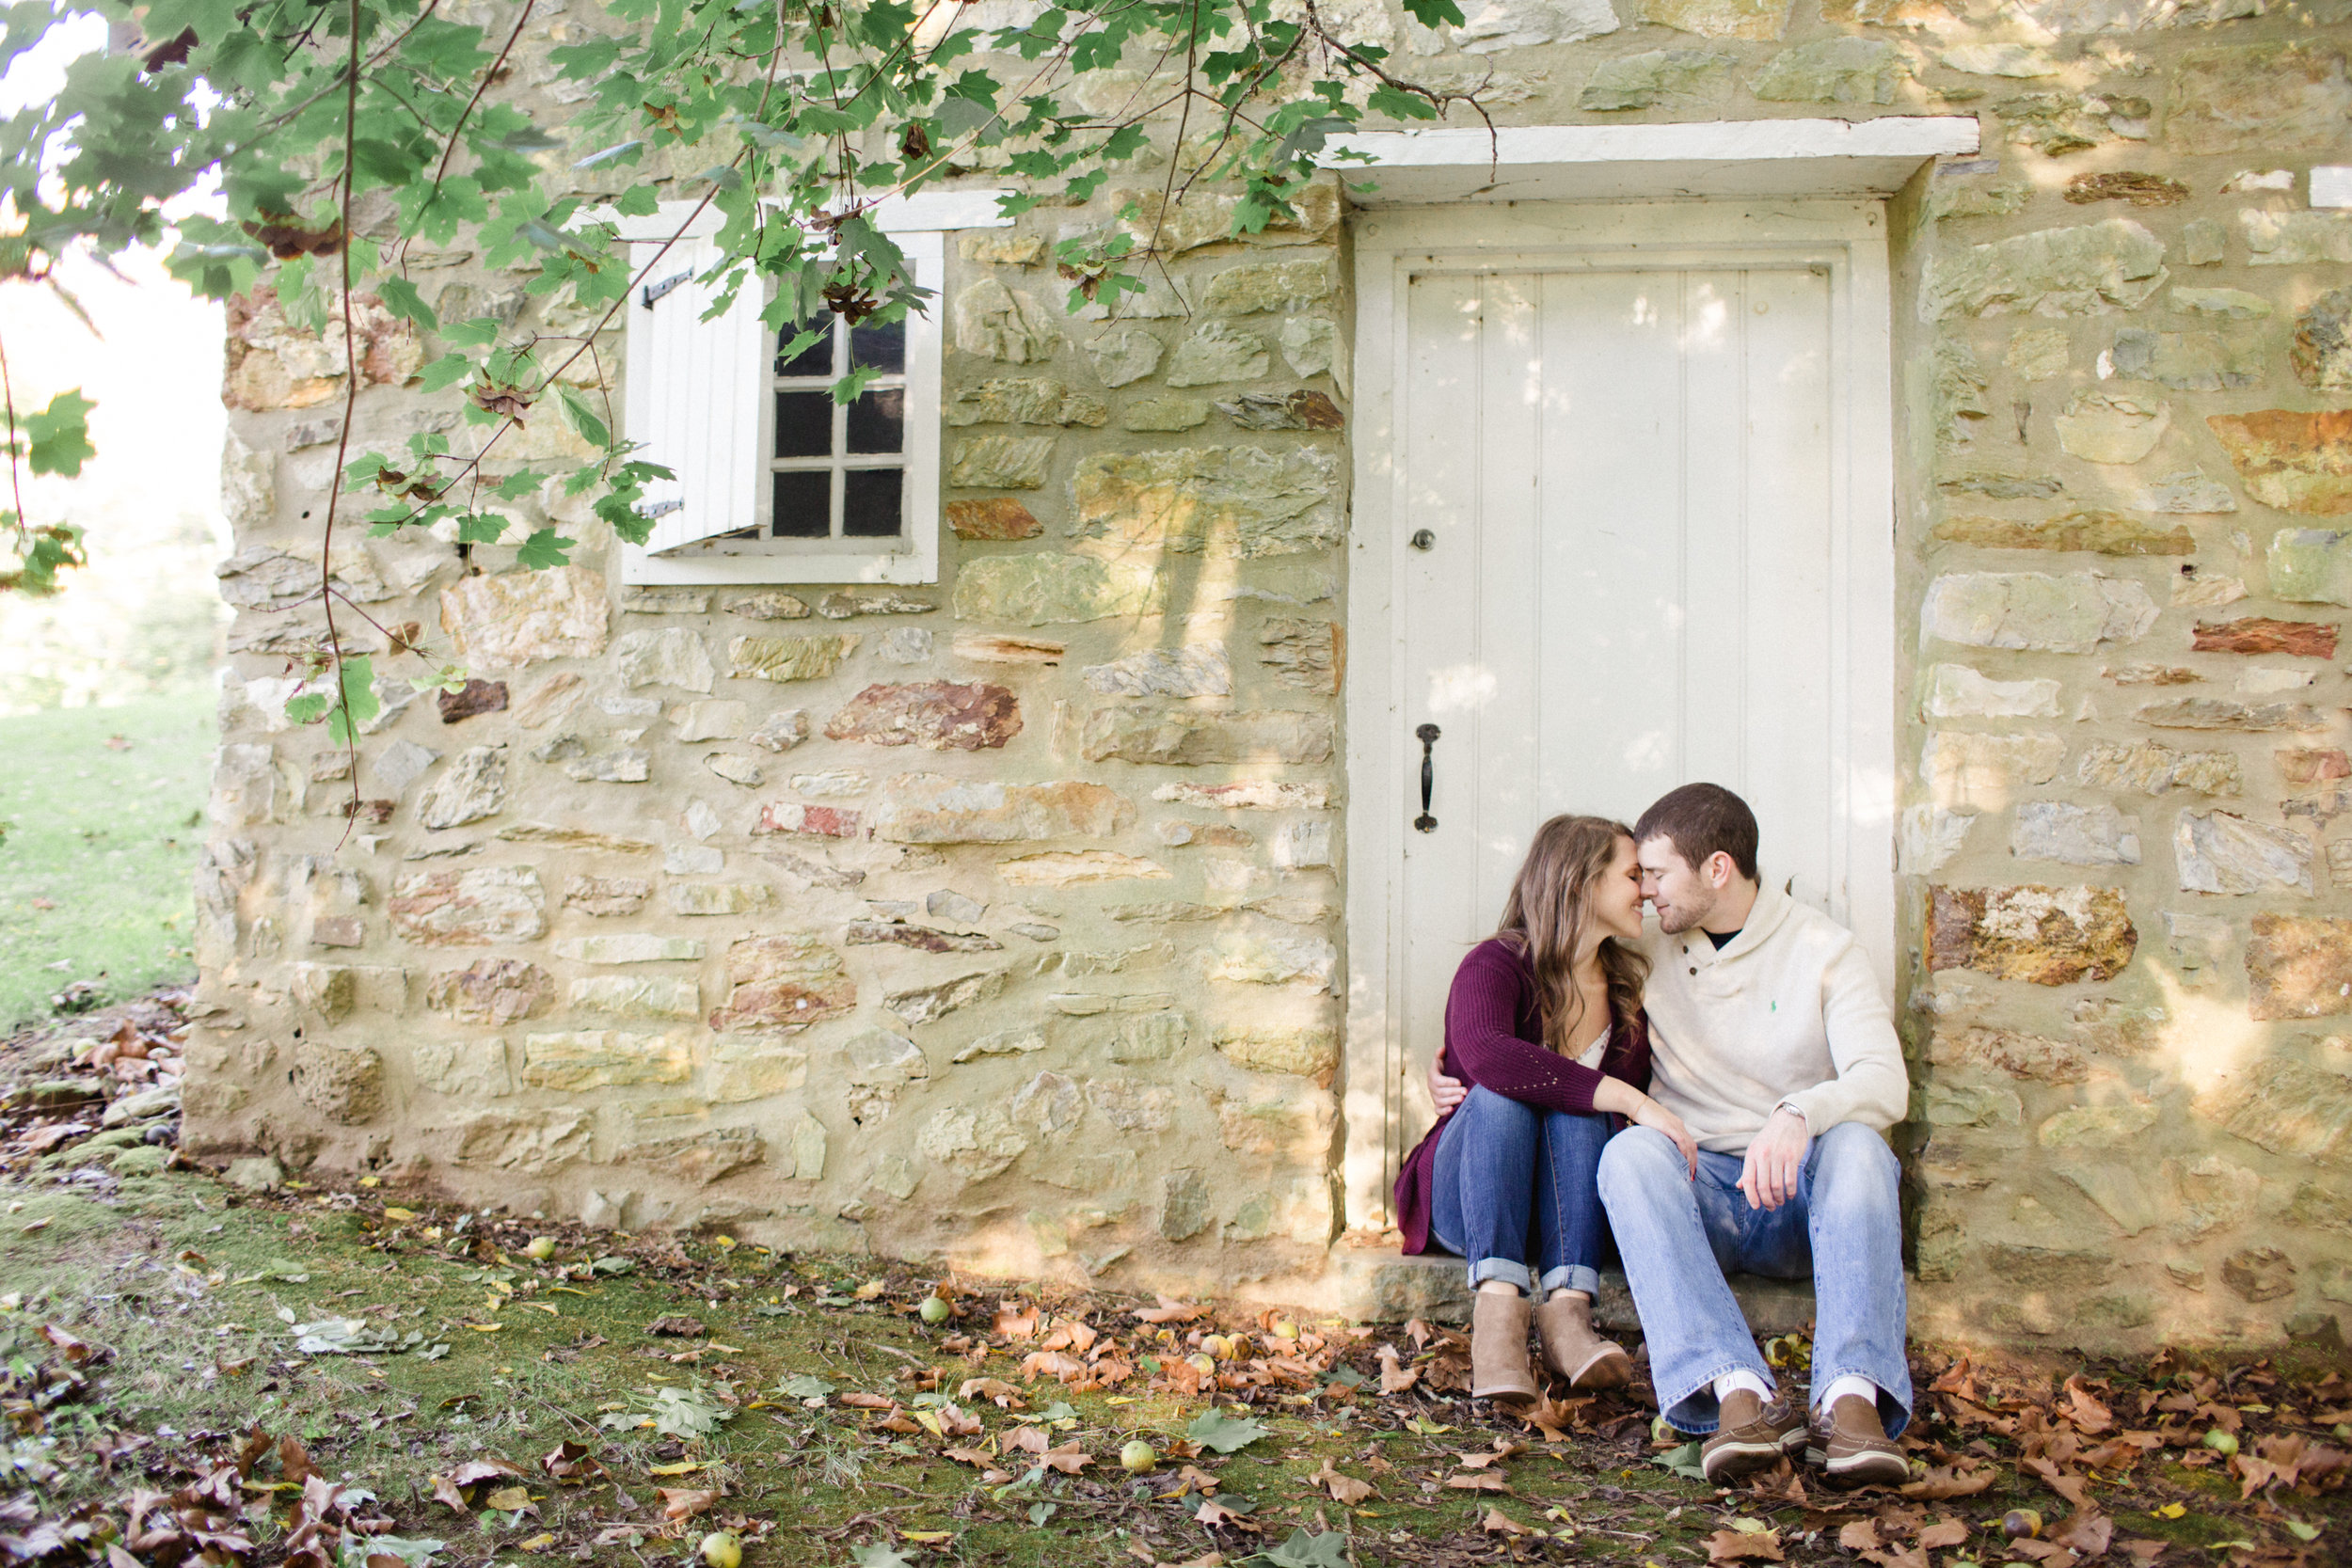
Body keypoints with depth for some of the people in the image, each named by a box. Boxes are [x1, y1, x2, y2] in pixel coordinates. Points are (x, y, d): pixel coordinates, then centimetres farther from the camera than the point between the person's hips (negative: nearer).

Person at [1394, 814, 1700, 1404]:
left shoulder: (1628, 993, 6)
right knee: (1501, 1096, -32)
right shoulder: (1495, 966, -12)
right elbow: (1485, 1056, -34)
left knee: (1577, 1105, -26)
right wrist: (1629, 1101, -36)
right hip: (1464, 1206, -3)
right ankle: (1497, 1304, -46)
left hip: (1564, 1211, 4)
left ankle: (1566, 1308, -40)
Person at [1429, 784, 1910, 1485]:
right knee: (1629, 1150, -32)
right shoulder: (1648, 953, 11)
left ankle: (1852, 1394, -48)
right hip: (1700, 1191, 1)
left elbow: (1884, 1083, -14)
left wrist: (1799, 1114, -35)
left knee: (1855, 1142, -34)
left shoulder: (1824, 949, 2)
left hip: (1804, 1194, -1)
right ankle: (1740, 1391, -48)